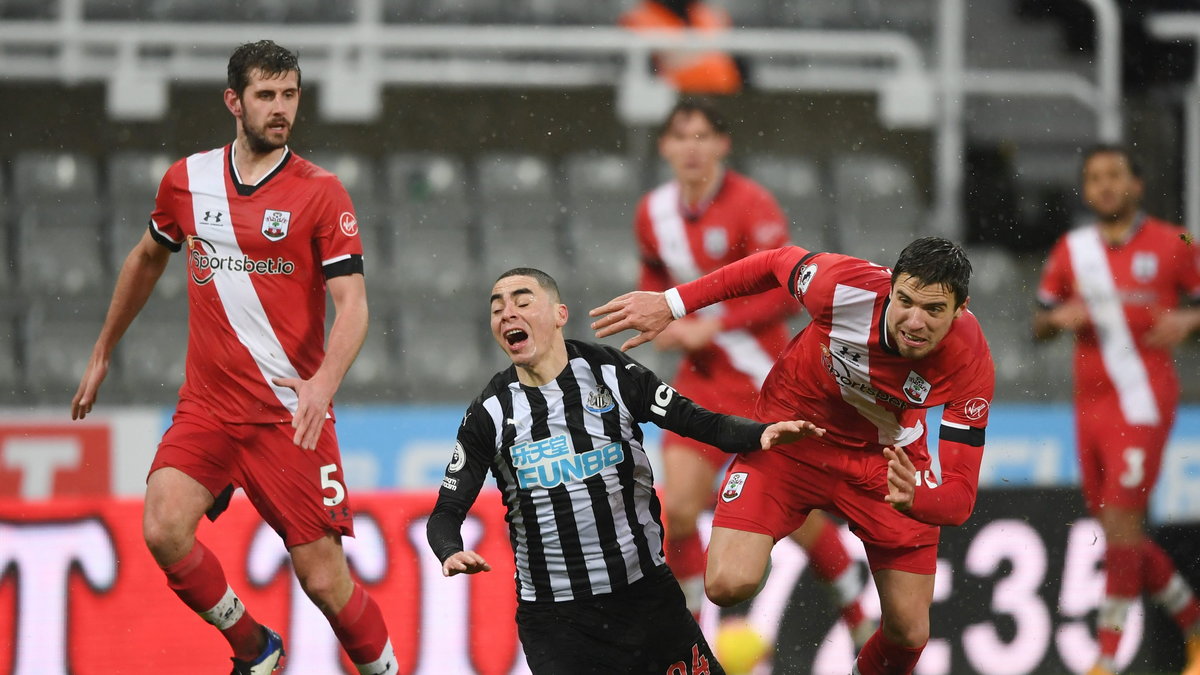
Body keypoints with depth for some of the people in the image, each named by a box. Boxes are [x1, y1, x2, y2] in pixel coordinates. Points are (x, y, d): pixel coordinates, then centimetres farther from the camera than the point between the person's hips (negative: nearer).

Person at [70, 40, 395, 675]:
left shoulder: (320, 192, -5)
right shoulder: (187, 179, 6)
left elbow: (352, 305, -12)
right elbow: (146, 259, 25)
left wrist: (323, 382, -30)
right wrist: (102, 352, 31)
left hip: (291, 413, -3)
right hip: (206, 405, 3)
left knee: (323, 580, -7)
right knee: (164, 530, -20)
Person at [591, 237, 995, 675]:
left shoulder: (970, 363, -32)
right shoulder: (845, 285, -34)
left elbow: (959, 496, -32)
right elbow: (776, 263, -9)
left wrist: (914, 497, -56)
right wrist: (671, 303, -6)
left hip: (887, 458, 1)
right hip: (791, 437, -1)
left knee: (908, 633, 2)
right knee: (728, 585, -22)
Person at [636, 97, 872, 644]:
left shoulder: (751, 205, -16)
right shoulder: (654, 213, 2)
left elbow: (785, 294, -18)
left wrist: (712, 326, -21)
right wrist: (665, 321, -1)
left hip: (762, 377, -5)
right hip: (700, 377, 5)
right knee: (678, 510, -9)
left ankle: (862, 622, 26)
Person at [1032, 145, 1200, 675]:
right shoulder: (1071, 250, 10)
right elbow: (1039, 326, 16)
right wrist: (1058, 318, -6)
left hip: (1143, 404, -5)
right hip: (1091, 407, 5)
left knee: (1120, 524, -13)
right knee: (1120, 536, 8)